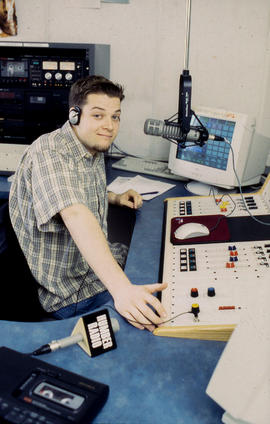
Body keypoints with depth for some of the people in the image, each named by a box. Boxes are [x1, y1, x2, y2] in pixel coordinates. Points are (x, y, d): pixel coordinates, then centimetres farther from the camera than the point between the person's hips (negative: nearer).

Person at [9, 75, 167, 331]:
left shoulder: (93, 150, 5)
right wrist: (121, 288, -53)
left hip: (96, 264, 10)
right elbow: (76, 216, -42)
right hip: (68, 293, -9)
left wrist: (113, 198, 7)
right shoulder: (49, 151, -25)